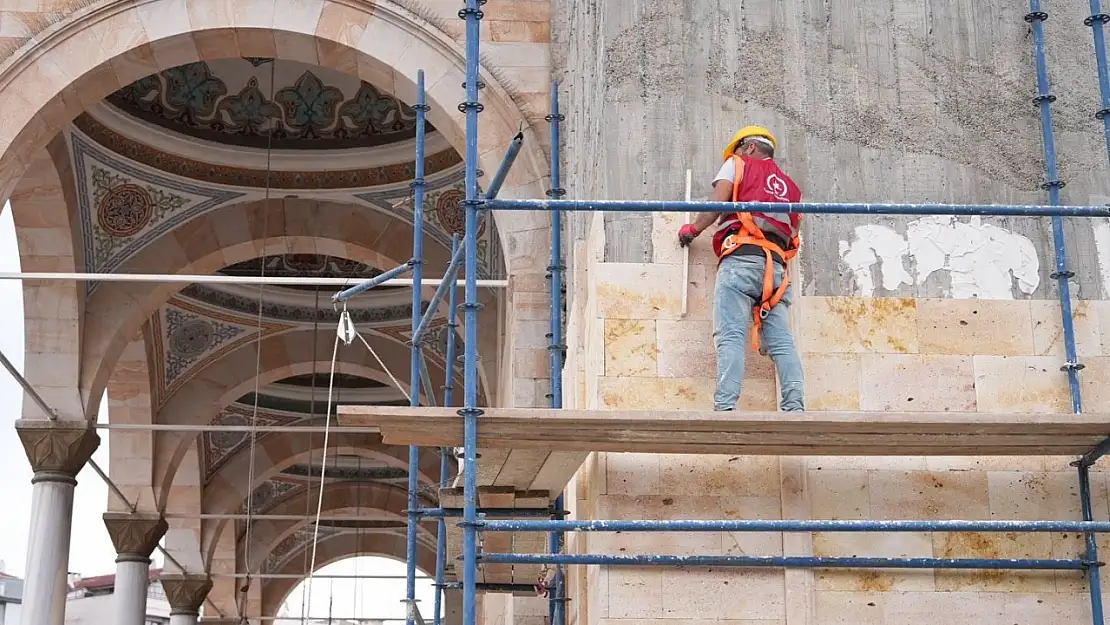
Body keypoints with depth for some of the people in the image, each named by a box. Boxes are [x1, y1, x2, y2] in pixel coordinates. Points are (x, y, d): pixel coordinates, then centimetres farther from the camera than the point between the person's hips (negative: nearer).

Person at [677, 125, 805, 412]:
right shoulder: (790, 187, 32)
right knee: (781, 340, -2)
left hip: (741, 257, -5)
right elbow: (793, 232, 21)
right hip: (776, 265, 5)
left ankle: (725, 406, -28)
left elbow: (717, 204, 4)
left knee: (731, 335, -16)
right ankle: (794, 407, -15)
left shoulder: (738, 164, 17)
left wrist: (692, 229, 16)